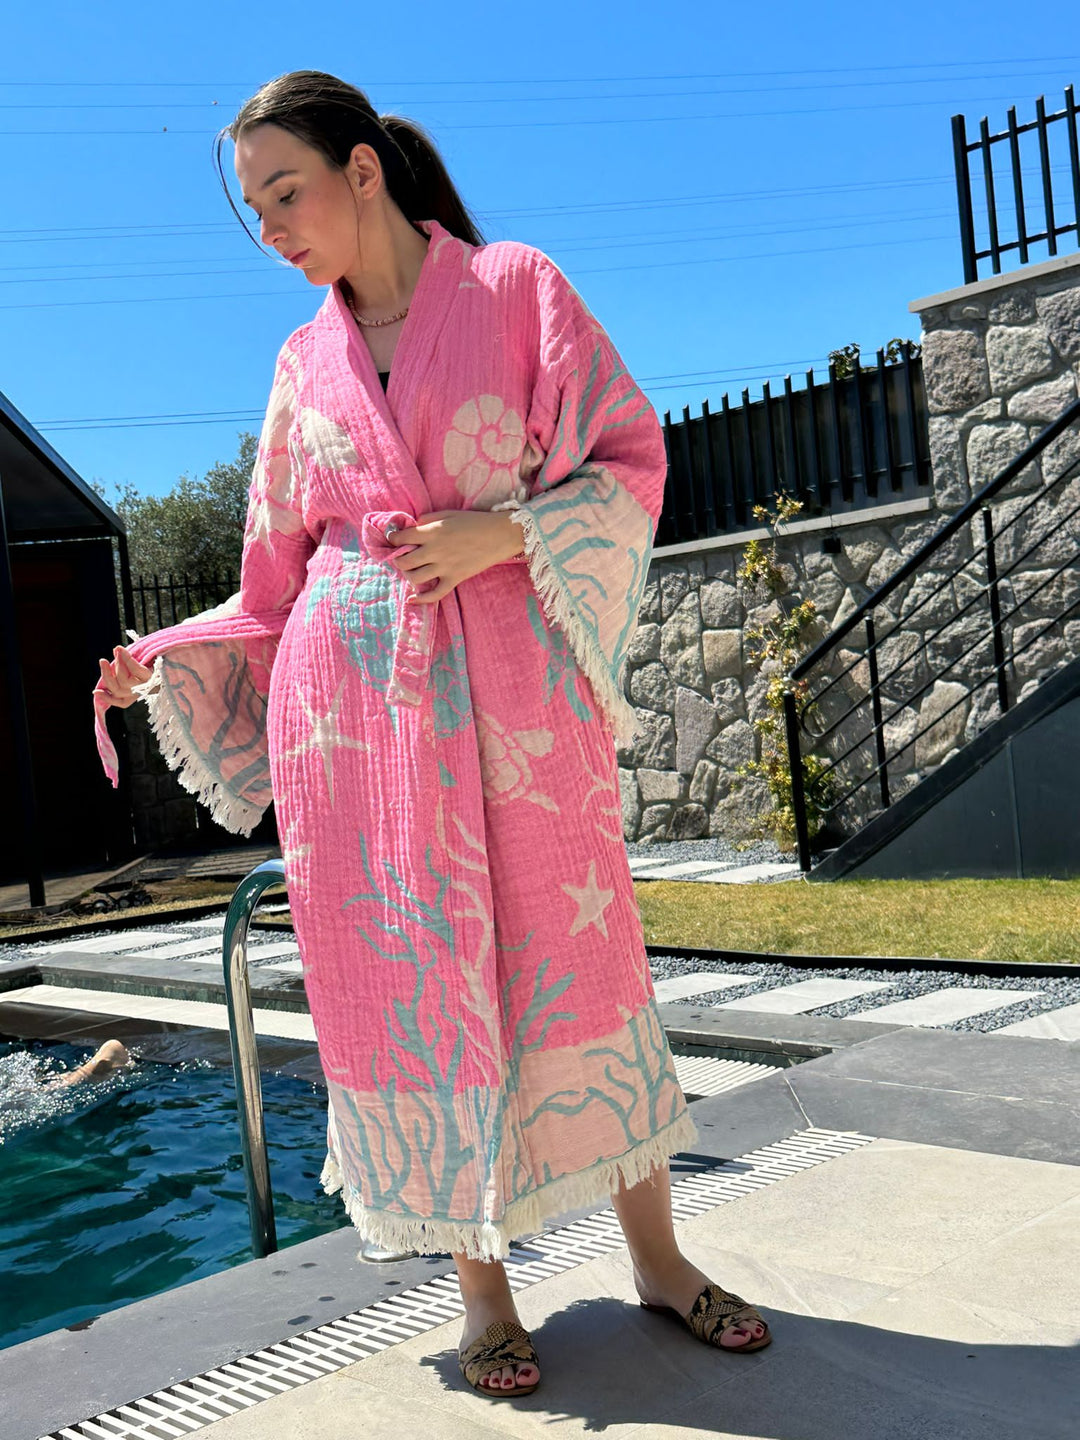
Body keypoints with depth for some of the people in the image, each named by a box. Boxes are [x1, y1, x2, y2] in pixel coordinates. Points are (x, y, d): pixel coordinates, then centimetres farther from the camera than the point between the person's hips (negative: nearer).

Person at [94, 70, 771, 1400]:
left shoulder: (515, 287, 5)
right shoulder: (306, 361, 14)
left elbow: (630, 461, -1)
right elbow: (282, 575, 16)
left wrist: (497, 533, -14)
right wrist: (162, 661, 7)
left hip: (511, 685, -3)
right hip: (354, 694, 3)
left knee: (570, 958, 2)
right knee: (406, 980, 2)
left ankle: (657, 1257, 19)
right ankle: (482, 1287, 17)